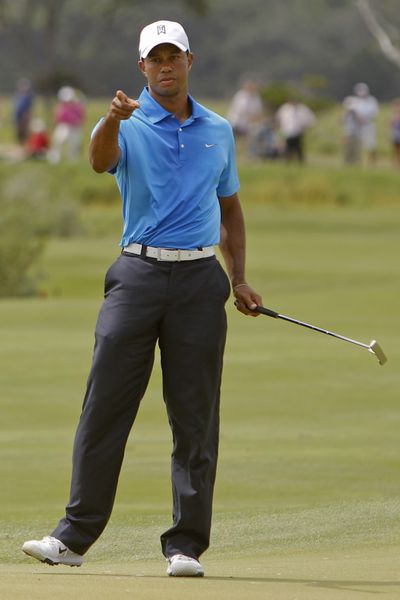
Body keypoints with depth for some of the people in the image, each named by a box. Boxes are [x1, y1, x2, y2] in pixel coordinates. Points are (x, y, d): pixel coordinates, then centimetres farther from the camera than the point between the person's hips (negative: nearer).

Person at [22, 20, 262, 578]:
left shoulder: (218, 131, 14)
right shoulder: (129, 128, 1)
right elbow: (100, 159, -23)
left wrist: (240, 280, 14)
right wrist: (113, 117, -45)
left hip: (198, 280, 2)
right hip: (138, 275, -2)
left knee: (195, 417, 0)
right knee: (105, 408, -2)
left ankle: (186, 545, 4)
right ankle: (75, 536, 2)